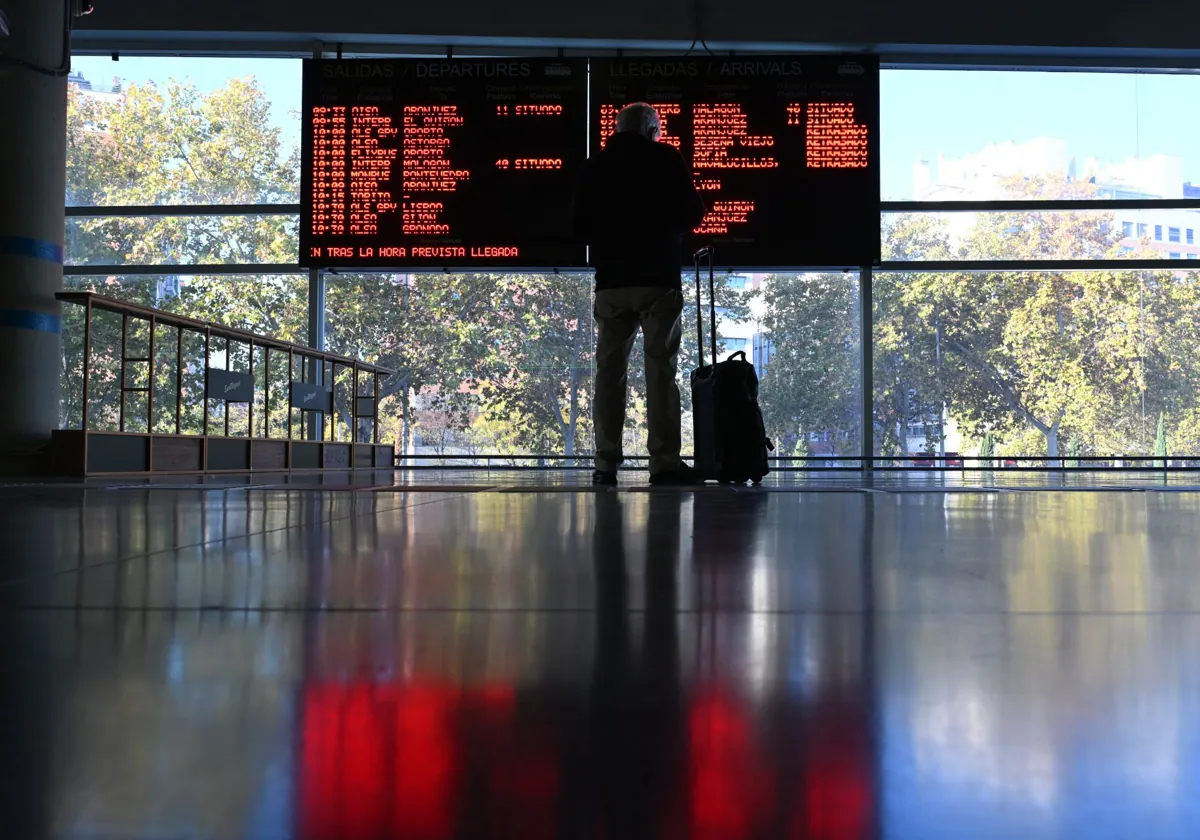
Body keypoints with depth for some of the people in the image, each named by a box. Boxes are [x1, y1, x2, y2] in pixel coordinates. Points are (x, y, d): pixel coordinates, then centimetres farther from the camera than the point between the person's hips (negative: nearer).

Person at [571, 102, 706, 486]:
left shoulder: (594, 165, 10)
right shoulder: (665, 159, 1)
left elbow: (579, 226, 11)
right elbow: (693, 213, 0)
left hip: (610, 281, 3)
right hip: (658, 278, -3)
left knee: (609, 370, 5)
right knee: (660, 369, -3)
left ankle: (606, 463, 2)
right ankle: (664, 462, -7)